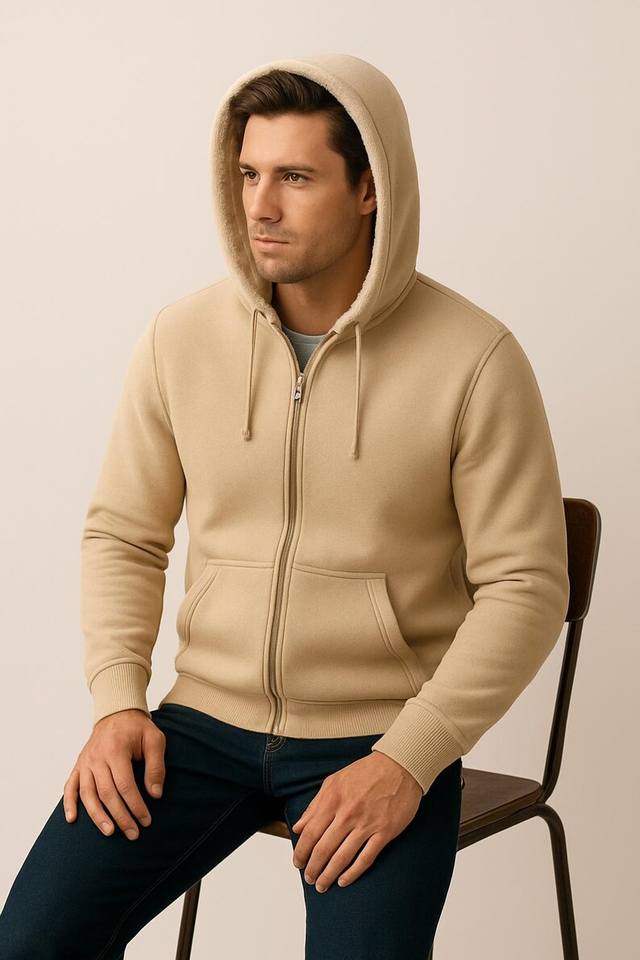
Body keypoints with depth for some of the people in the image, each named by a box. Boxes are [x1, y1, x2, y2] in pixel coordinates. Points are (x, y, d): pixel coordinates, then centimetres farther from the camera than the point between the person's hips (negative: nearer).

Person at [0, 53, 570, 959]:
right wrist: (117, 699, -6)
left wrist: (409, 759, -17)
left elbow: (525, 586, -9)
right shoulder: (181, 336, -1)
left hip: (382, 741, -2)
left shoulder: (474, 358, -11)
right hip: (204, 720, 3)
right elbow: (122, 536, 8)